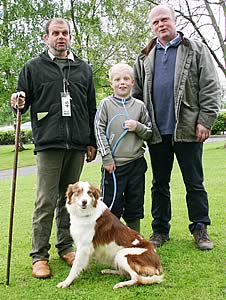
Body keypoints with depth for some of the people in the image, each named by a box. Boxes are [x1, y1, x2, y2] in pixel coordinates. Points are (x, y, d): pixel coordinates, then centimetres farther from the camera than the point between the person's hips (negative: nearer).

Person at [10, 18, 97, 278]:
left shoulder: (83, 68, 15)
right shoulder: (33, 67, 8)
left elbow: (91, 108, 16)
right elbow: (23, 101, 8)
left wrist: (92, 142, 13)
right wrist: (18, 102, -17)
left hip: (77, 144, 3)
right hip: (48, 143, -3)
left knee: (69, 198, 10)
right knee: (46, 201, -3)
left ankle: (65, 247, 23)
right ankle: (39, 255, 6)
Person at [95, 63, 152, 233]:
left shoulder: (139, 105, 7)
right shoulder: (106, 104, 2)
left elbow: (150, 132, 12)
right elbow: (99, 131, -3)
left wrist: (138, 127, -9)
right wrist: (107, 158, -9)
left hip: (136, 163, 3)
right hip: (113, 164, -2)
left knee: (135, 204, 11)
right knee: (111, 205, 0)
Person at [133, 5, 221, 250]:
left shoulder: (196, 50, 4)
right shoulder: (144, 58, 13)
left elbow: (210, 88, -2)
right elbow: (136, 94, 13)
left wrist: (205, 121, -10)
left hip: (187, 129, -3)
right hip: (157, 132, 3)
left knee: (194, 184, 5)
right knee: (159, 184, 11)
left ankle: (200, 230, 17)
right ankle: (160, 230, 22)